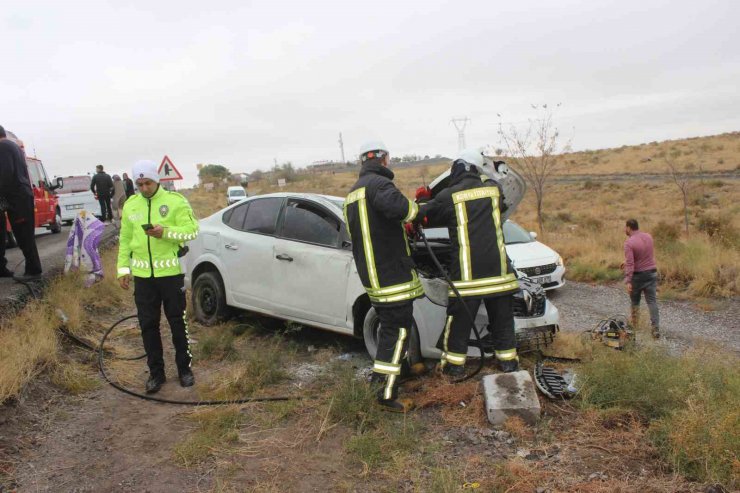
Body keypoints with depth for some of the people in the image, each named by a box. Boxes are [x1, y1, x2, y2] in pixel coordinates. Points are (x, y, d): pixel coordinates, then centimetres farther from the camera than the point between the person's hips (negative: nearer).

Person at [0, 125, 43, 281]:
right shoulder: (14, 146, 20)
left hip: (16, 198, -9)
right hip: (23, 195, 9)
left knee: (23, 236, -6)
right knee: (24, 235, 9)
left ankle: (33, 270, -4)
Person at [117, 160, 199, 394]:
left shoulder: (175, 201, -4)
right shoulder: (130, 205, 9)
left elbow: (191, 230, -9)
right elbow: (125, 239, 13)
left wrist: (166, 232, -23)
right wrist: (123, 268, 8)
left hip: (170, 272, -3)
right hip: (142, 275, 4)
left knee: (177, 322, 6)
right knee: (148, 325, 9)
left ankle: (184, 368, 22)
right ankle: (156, 372, 22)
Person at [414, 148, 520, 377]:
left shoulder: (448, 196, -5)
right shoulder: (494, 188, 7)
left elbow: (423, 215, 6)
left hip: (467, 271, -3)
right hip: (497, 269, 3)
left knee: (459, 320, 9)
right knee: (502, 319, 15)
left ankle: (454, 364, 17)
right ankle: (508, 361, 23)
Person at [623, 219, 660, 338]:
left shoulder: (629, 242, -17)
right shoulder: (648, 237, 3)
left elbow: (630, 263, -23)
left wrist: (628, 281, -24)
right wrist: (627, 262, 24)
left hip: (638, 275, -4)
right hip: (651, 273, 4)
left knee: (635, 300, 16)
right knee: (652, 301, 1)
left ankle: (634, 323, 28)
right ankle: (656, 329, -8)